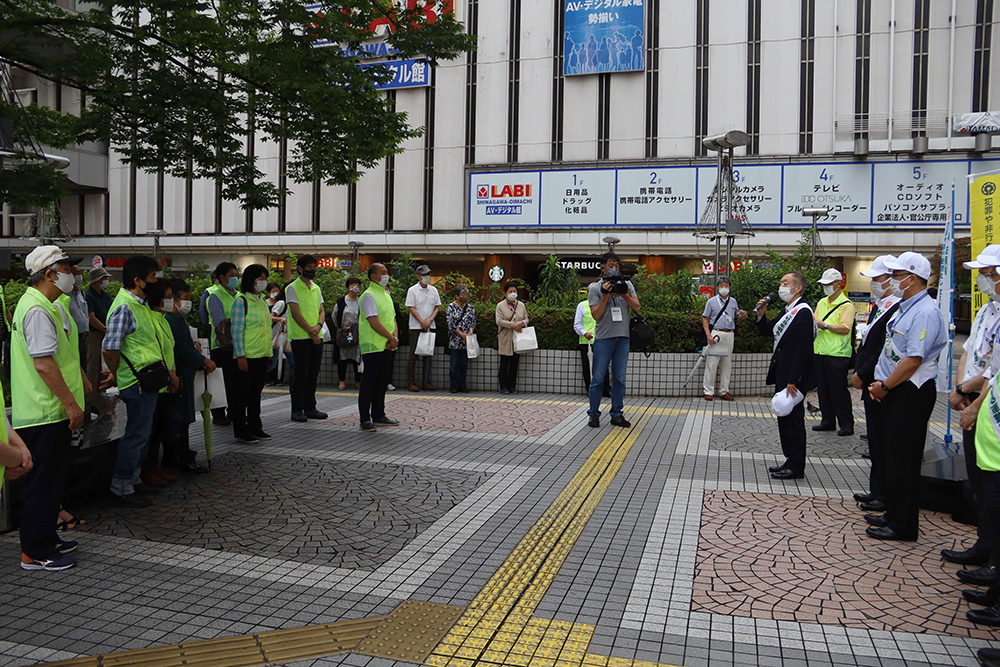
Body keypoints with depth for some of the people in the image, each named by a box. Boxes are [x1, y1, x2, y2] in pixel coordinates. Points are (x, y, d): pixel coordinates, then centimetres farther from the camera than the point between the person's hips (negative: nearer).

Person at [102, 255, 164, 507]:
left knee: (142, 432, 17)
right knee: (137, 433, -2)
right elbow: (109, 349, -22)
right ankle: (121, 488, 9)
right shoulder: (124, 307, -19)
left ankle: (133, 480, 29)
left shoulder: (140, 304, 12)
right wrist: (116, 375, -7)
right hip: (137, 381, -10)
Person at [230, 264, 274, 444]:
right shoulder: (241, 301, -9)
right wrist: (240, 356, -16)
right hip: (247, 356, -7)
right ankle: (241, 432, 9)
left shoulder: (262, 300, 14)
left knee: (256, 393, 13)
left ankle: (255, 428, 21)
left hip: (262, 355, 7)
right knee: (243, 394, 1)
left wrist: (269, 351, 16)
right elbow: (237, 331, -13)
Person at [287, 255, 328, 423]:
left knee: (313, 375, 9)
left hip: (317, 338, 6)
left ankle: (310, 408, 16)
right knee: (301, 374, -5)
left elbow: (322, 311, 11)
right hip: (300, 338, -6)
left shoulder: (316, 288, 16)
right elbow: (296, 314, -11)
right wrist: (311, 332, -13)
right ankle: (297, 410, 3)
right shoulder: (292, 288, -4)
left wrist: (318, 326, -10)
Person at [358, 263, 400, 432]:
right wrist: (391, 338, -13)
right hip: (372, 346, -9)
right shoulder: (368, 296, -12)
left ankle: (378, 415, 23)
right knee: (369, 383, -4)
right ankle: (365, 420, 2)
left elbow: (392, 318, 17)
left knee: (382, 382, 14)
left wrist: (395, 337, -1)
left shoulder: (386, 295, 17)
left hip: (385, 347, 9)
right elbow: (374, 323, -19)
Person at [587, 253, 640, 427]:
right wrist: (606, 295, -12)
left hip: (623, 336, 3)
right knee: (598, 377, -1)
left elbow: (637, 307, 4)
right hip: (603, 337, -3)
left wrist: (624, 294, -11)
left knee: (619, 378, 5)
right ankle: (594, 413, 10)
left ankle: (617, 414, 13)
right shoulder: (595, 288, 2)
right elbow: (596, 315, -5)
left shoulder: (627, 285, 11)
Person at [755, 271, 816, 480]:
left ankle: (796, 467, 7)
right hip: (782, 373, 10)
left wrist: (793, 380, -24)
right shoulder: (787, 311, 13)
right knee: (785, 417, 15)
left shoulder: (803, 312, -17)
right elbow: (767, 331, 21)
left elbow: (802, 349, -22)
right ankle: (791, 461, 26)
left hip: (793, 375, -10)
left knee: (793, 418, -3)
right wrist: (761, 315, 1)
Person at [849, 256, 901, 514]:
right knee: (875, 441, 16)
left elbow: (886, 352, -23)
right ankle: (876, 491, 27)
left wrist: (862, 375, -15)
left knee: (882, 443, -1)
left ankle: (884, 496, 9)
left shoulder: (897, 309, -18)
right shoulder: (879, 306, 14)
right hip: (870, 385, 10)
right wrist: (858, 372, 10)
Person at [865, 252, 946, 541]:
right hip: (893, 393, 10)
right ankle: (894, 514, 29)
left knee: (903, 460, -2)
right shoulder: (905, 308, 13)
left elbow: (913, 360, -23)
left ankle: (903, 525, 8)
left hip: (911, 395, -10)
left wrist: (884, 387, -14)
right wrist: (880, 384, 7)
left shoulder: (925, 312, -18)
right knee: (891, 455, 17)